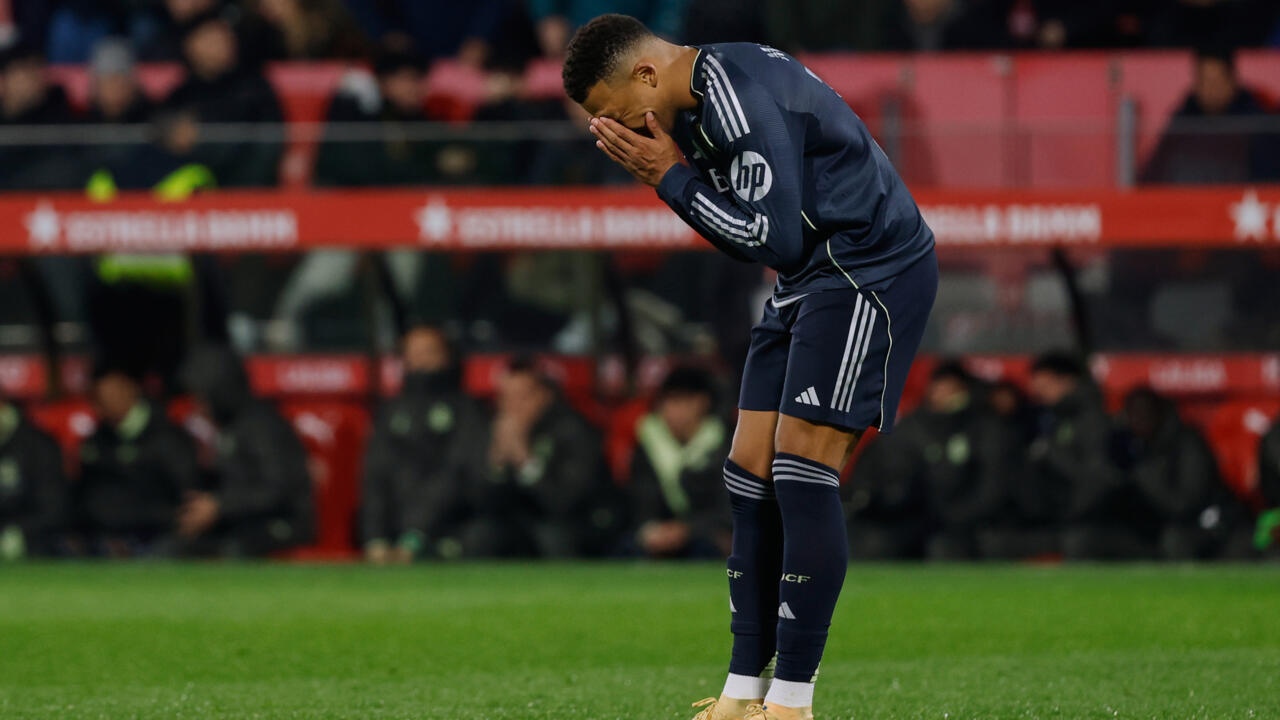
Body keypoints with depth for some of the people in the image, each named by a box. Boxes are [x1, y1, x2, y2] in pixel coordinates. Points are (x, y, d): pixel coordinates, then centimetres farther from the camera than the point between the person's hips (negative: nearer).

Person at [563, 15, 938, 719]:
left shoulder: (742, 101, -22)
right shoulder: (699, 103, 11)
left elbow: (776, 238, -24)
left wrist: (673, 179, -18)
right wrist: (672, 176, 4)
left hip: (872, 270, -10)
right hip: (810, 279, 10)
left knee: (802, 472, -13)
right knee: (750, 475, 5)